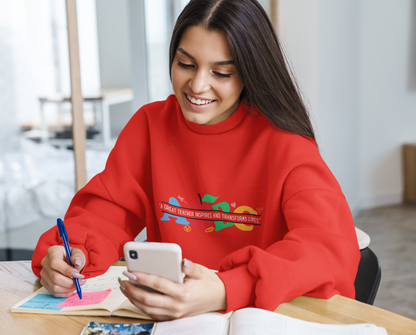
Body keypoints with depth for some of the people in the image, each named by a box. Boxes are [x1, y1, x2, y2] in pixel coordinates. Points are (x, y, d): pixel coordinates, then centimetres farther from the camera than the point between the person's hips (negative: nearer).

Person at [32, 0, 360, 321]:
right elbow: (109, 208, 2)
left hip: (273, 316, -2)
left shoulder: (282, 140, -11)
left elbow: (332, 246, -22)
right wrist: (69, 253, -20)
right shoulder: (150, 123, 1)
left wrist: (226, 292, -37)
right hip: (169, 313, 2)